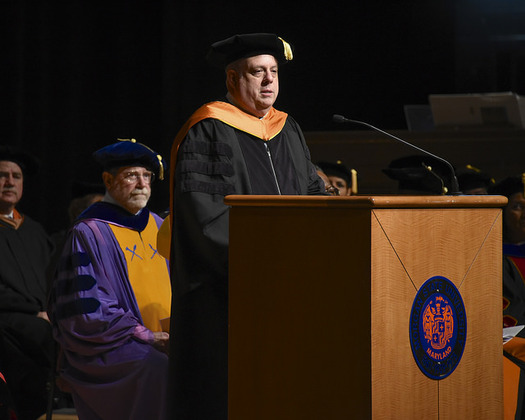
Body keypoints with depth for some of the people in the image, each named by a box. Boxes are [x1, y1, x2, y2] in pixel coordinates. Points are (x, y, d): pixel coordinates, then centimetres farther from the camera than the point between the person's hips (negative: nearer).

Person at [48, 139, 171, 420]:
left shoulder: (158, 227, 18)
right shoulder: (88, 234, -2)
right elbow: (88, 310, -9)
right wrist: (146, 336, -15)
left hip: (164, 341, 6)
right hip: (108, 348, -6)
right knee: (161, 371, -34)